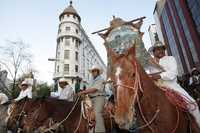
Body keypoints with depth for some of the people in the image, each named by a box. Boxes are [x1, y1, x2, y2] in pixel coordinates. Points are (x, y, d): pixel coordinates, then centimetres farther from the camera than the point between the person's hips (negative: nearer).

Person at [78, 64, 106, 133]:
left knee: (97, 114, -17)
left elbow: (94, 89, -16)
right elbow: (88, 89, 16)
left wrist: (83, 92, -17)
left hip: (99, 98, -8)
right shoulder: (92, 80, 21)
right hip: (91, 98, 8)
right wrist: (83, 92, -4)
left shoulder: (101, 79, -6)